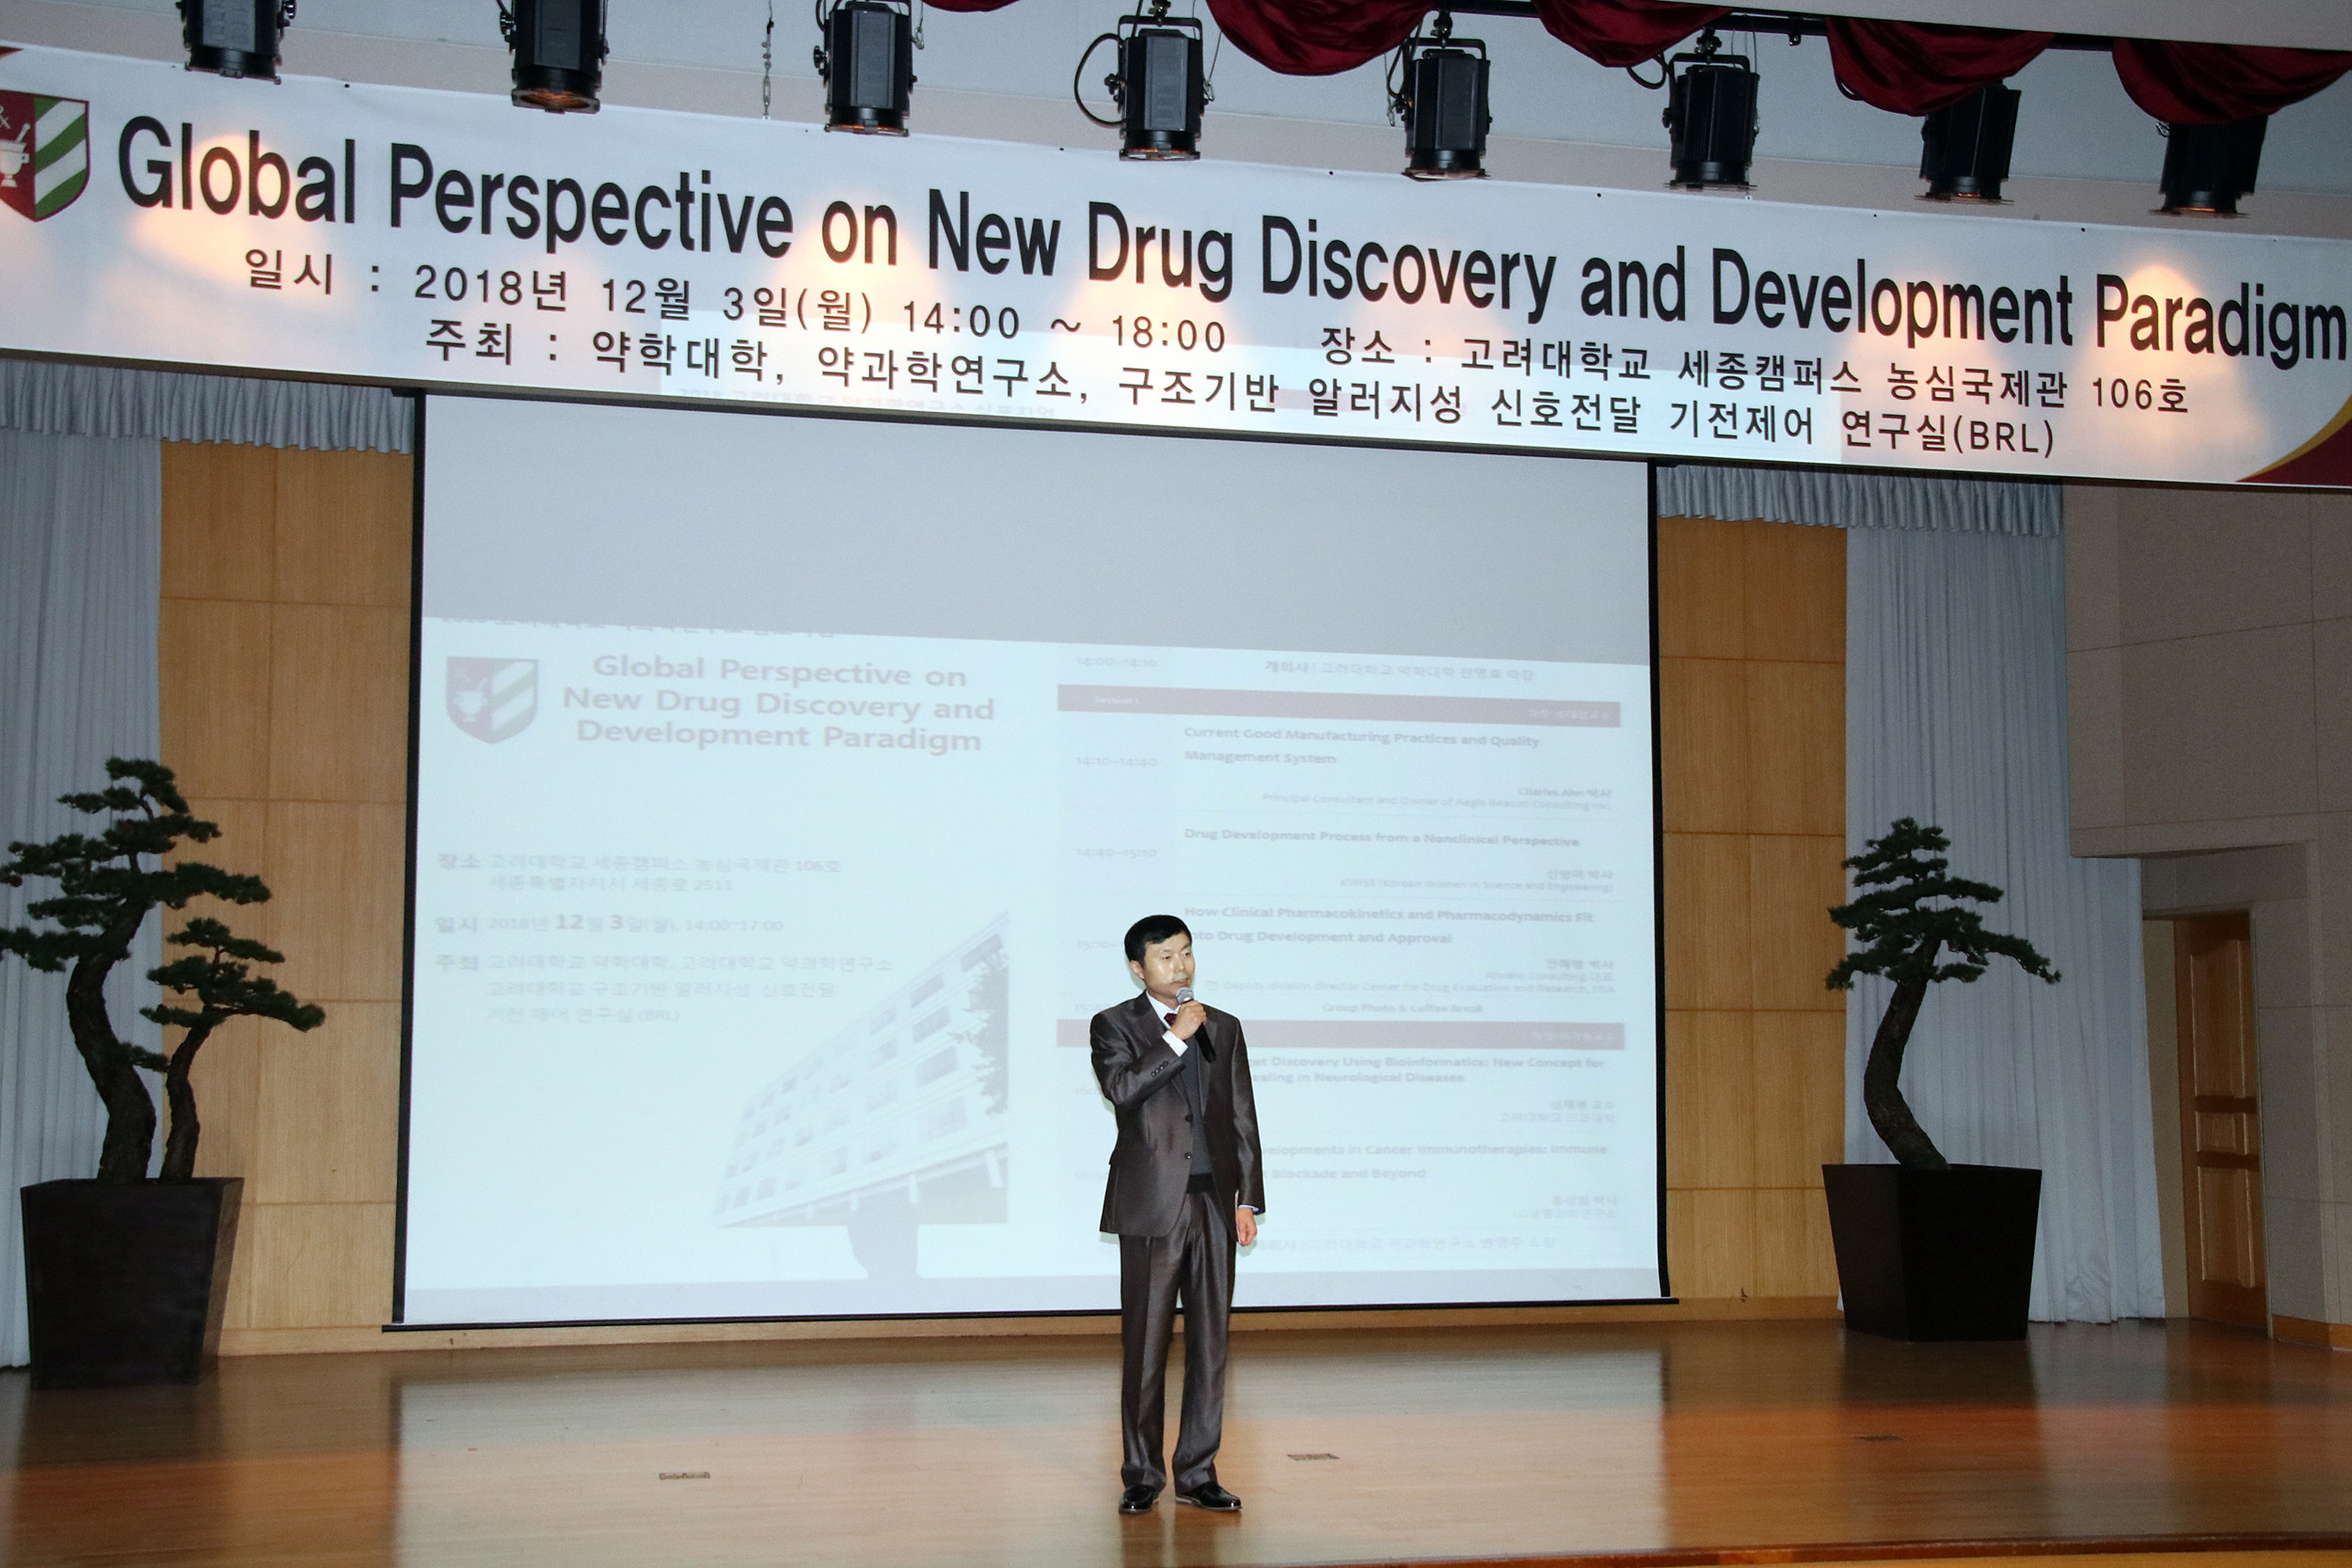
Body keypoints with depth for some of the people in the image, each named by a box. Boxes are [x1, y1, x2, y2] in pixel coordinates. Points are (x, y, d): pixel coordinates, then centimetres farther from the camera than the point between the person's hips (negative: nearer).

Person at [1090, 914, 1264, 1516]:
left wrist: (1248, 1199, 5)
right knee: (1146, 1346, 1)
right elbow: (1120, 1089, -18)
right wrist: (1177, 1037, -15)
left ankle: (1198, 1474, 14)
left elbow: (1243, 1120, 12)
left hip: (1215, 1204, 4)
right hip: (1154, 1206, -4)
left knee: (1210, 1343, 6)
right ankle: (1141, 1477, 11)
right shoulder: (1114, 1025, 2)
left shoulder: (1224, 1028, 13)